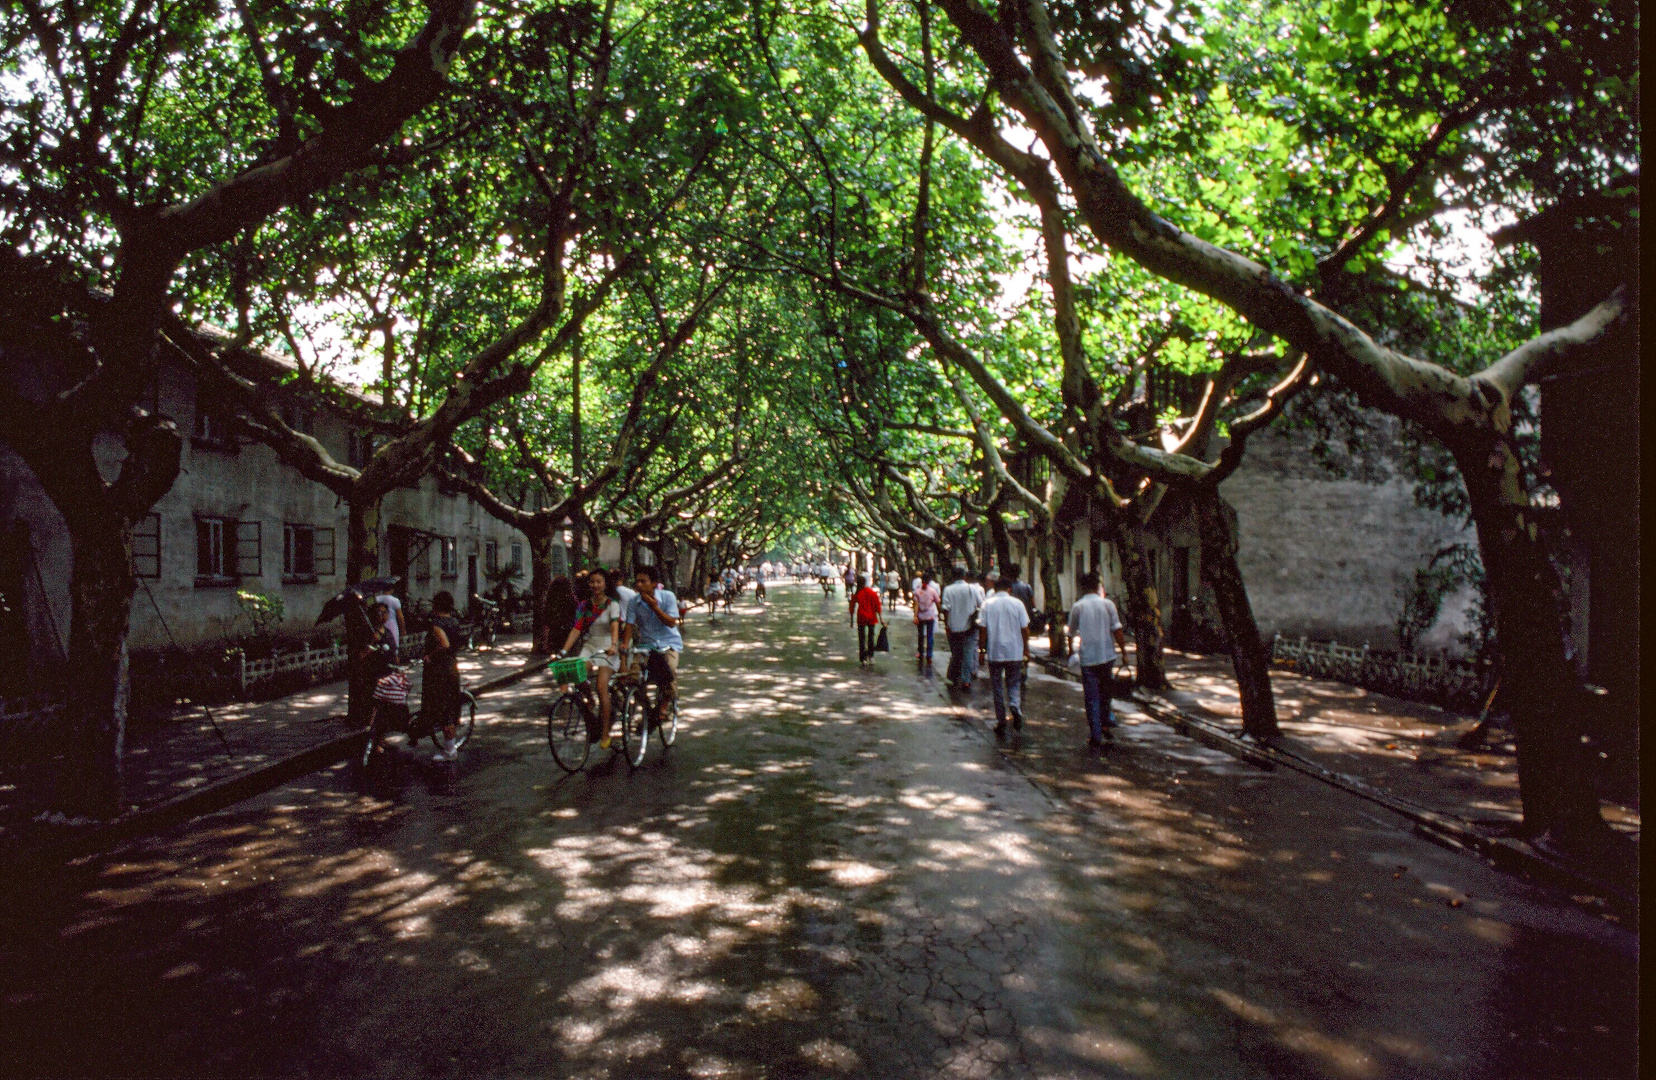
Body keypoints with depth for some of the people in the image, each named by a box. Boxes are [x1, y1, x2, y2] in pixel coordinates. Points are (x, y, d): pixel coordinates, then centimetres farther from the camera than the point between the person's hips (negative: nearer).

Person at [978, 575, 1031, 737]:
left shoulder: (987, 604, -2)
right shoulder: (1017, 603, 0)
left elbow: (982, 629, -4)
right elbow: (1025, 628, 1)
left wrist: (982, 650, 4)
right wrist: (1026, 649, 10)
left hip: (994, 652, 0)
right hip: (1015, 652, 1)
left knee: (997, 687, 8)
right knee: (1014, 683, 14)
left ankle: (1001, 722, 8)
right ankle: (1015, 706, -14)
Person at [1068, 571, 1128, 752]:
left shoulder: (1077, 607, -4)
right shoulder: (1107, 604, -2)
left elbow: (1072, 631, 9)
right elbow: (1117, 630, -4)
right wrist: (1124, 650, 4)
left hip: (1088, 657, -2)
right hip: (1107, 655, 2)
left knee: (1092, 698, 2)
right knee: (1105, 691, 24)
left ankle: (1096, 738, 1)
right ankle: (1106, 723, 26)